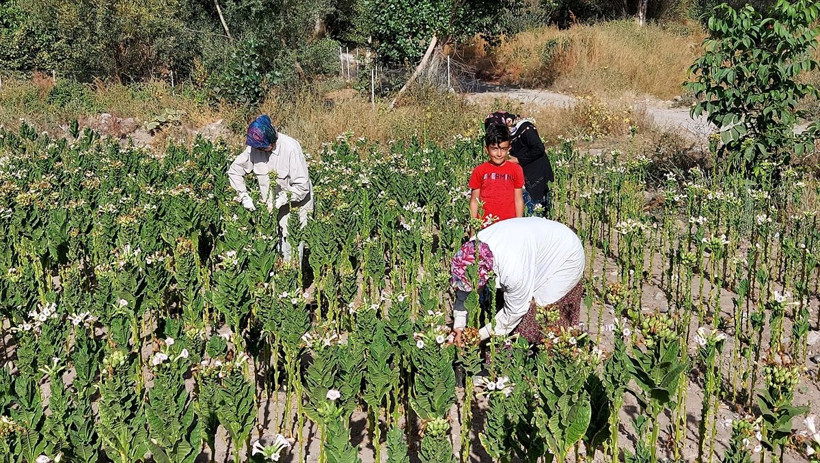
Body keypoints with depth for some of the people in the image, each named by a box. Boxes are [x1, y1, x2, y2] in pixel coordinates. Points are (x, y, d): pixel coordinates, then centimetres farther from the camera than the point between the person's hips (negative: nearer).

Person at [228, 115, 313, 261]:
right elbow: (234, 171, 3)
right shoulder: (254, 147, -10)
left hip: (295, 203, -5)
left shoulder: (291, 148, -25)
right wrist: (244, 196, -6)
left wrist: (280, 201, -26)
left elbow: (302, 186, -24)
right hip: (271, 205, 5)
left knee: (291, 247, -6)